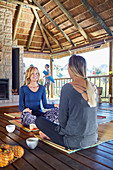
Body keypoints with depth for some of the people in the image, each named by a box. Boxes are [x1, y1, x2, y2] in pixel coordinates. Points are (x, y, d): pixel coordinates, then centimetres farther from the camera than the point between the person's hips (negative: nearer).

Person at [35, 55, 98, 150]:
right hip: (93, 138, 7)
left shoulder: (67, 88, -20)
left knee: (39, 120, 5)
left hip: (75, 142, -7)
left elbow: (62, 119, -14)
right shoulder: (93, 87, 0)